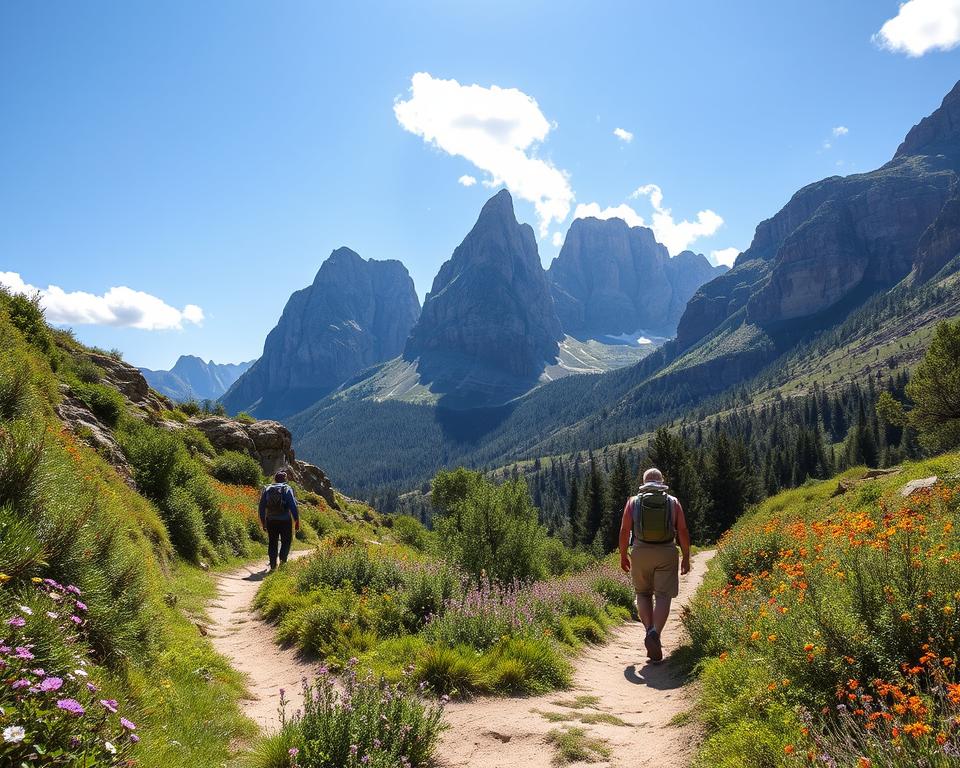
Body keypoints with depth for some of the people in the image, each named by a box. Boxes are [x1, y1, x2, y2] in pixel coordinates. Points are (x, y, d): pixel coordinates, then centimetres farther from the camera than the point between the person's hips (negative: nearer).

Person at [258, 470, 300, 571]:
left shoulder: (267, 490, 8)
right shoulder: (287, 489, -3)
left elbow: (262, 507, 9)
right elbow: (293, 506, -9)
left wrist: (263, 522, 16)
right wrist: (297, 521, -4)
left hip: (271, 521, 3)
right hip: (285, 521, -3)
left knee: (272, 543, 11)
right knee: (286, 541, 11)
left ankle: (273, 564, 7)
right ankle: (283, 558, -8)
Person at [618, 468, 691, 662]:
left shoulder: (633, 501, 4)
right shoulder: (673, 502, 6)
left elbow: (624, 531, 0)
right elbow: (683, 532, 2)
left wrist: (623, 556, 9)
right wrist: (686, 557, 9)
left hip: (641, 552, 1)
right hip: (667, 553, 0)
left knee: (643, 594, 15)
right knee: (663, 596, 0)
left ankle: (650, 630, -2)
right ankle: (655, 633, -19)